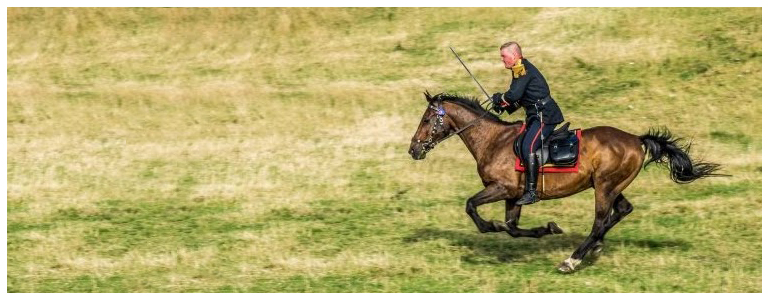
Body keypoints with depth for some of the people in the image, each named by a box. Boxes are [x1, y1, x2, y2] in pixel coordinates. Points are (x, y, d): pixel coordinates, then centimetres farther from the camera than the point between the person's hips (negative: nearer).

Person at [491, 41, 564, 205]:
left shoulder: (523, 68, -13)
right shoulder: (520, 70, 18)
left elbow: (514, 95, -22)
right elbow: (519, 98, 20)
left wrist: (499, 98, -4)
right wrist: (504, 107, 5)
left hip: (545, 116, -11)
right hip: (536, 115, 11)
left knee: (528, 147, -22)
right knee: (520, 146, 12)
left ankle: (531, 191, -23)